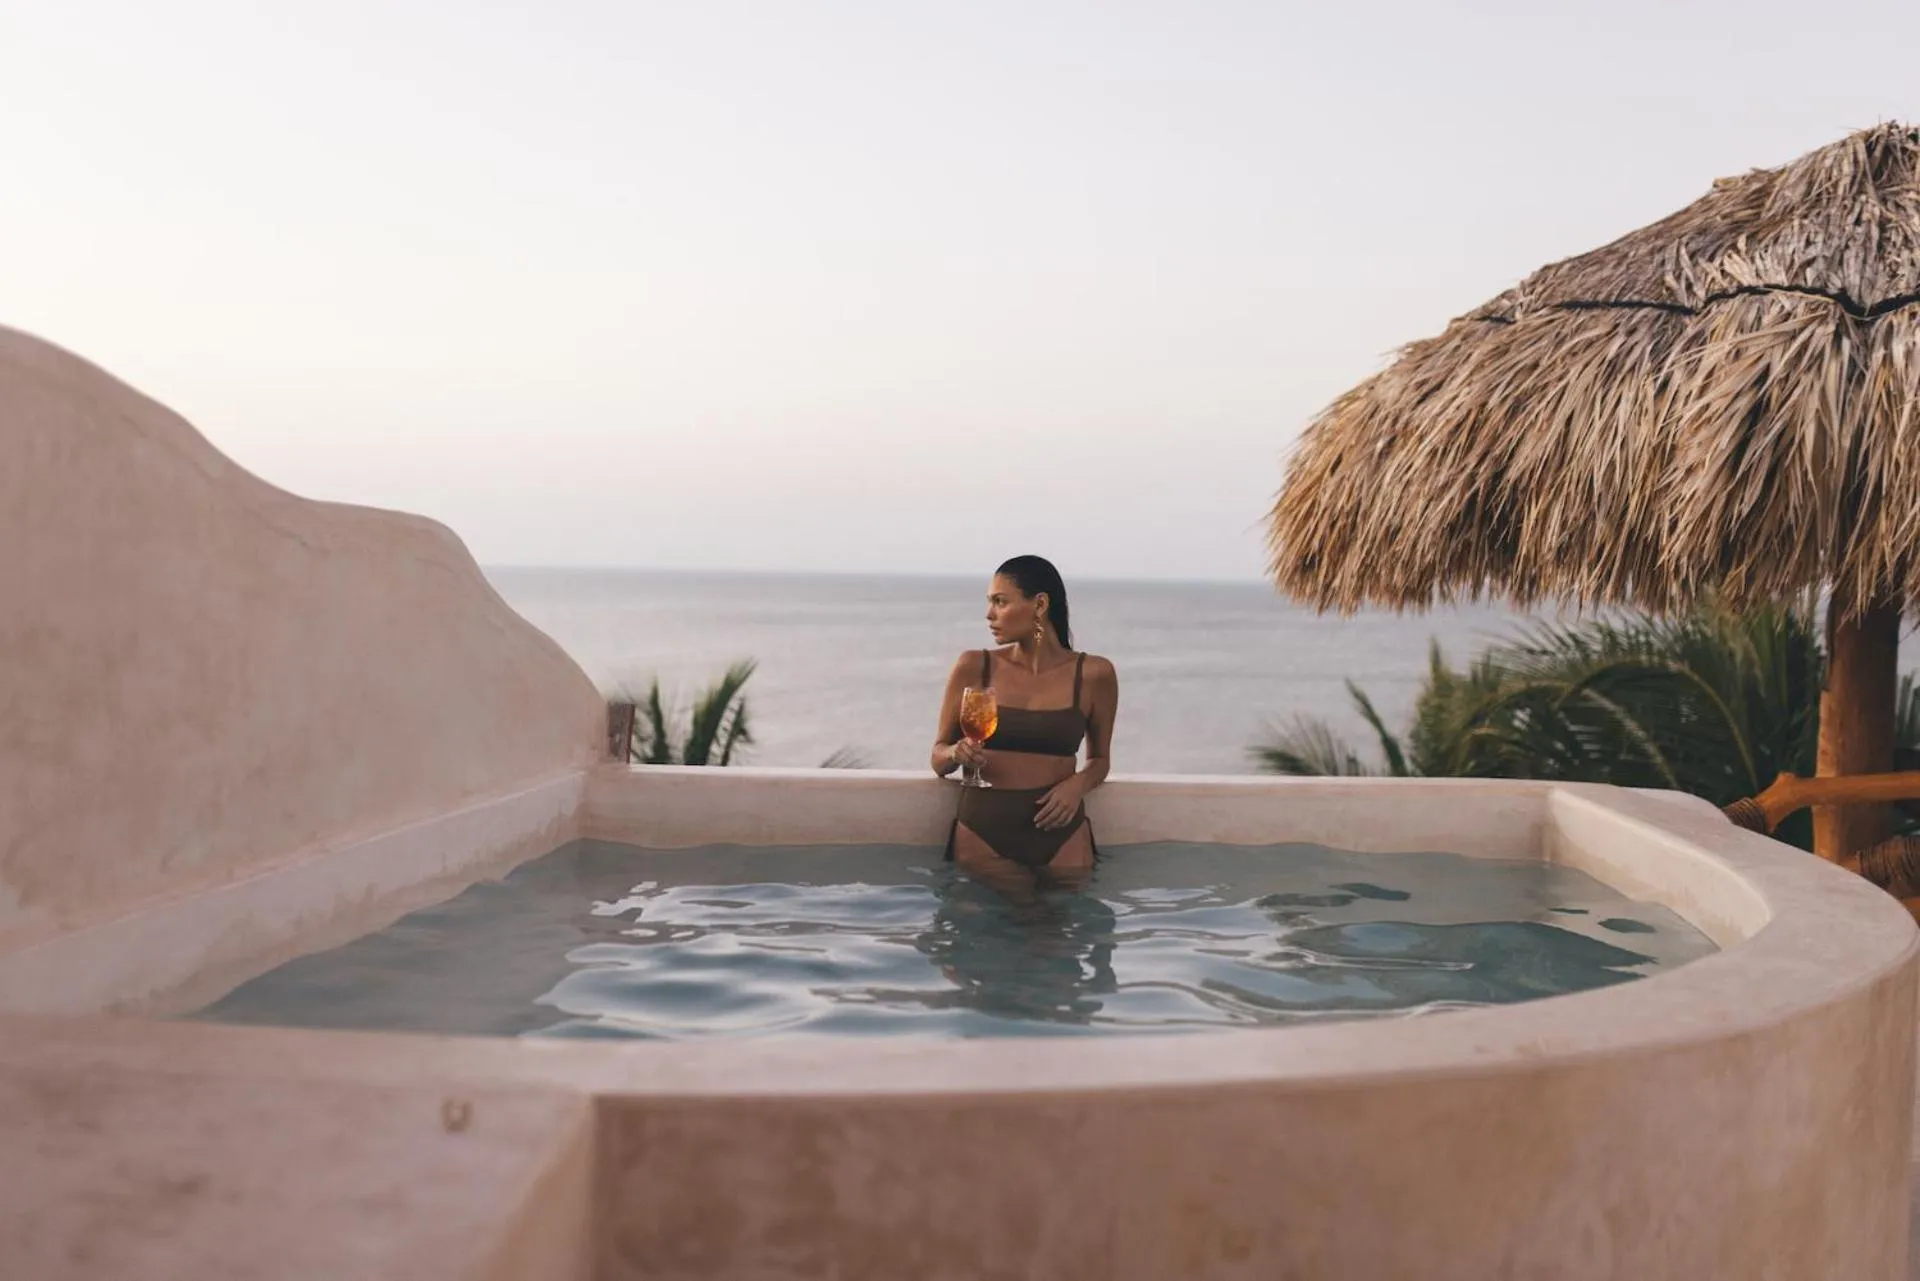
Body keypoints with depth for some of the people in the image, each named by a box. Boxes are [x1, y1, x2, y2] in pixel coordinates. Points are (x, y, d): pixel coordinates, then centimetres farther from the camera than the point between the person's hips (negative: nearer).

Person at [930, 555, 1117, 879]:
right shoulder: (974, 668, 0)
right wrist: (957, 753, -14)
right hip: (982, 831, 0)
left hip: (1061, 832, 0)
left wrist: (1079, 783, -7)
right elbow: (938, 757, 9)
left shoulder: (1093, 675, 0)